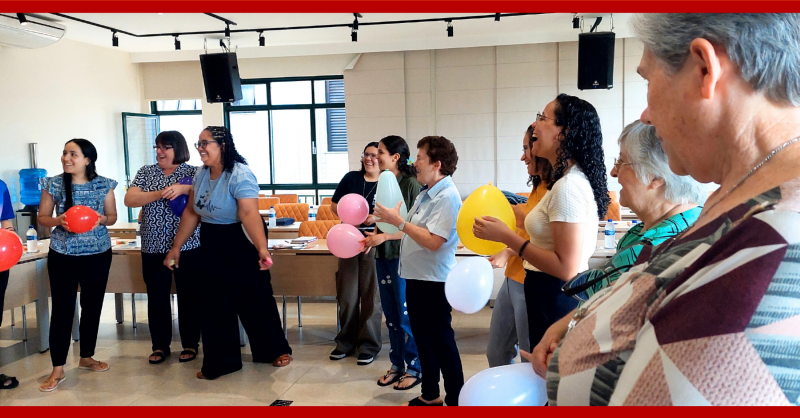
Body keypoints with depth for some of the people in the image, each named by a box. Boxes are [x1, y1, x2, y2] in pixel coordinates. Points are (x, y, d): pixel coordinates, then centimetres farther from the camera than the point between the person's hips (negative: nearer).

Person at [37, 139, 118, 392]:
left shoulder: (104, 185, -3)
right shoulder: (53, 184, -3)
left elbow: (112, 216, 6)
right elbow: (42, 217, 3)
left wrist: (101, 219, -17)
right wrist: (59, 221, -19)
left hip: (98, 255, 1)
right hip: (62, 256, -1)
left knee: (92, 307, 11)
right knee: (62, 309, -1)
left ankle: (86, 357, 29)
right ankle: (58, 369, 8)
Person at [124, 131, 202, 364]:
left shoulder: (193, 173, 1)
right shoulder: (146, 173, 8)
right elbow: (129, 199, -4)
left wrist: (183, 188, -30)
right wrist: (159, 193, -19)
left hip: (187, 246, -3)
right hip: (154, 247, 3)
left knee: (189, 296, 4)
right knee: (156, 297, 8)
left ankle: (190, 344, 17)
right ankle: (160, 346, 21)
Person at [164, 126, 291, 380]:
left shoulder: (240, 175, -23)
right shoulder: (201, 174, 2)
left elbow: (250, 214, -35)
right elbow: (191, 212, 9)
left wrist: (262, 249, -48)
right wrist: (176, 247, 9)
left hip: (241, 244, -7)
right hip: (211, 246, 7)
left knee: (255, 301, 7)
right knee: (214, 305, 10)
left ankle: (275, 350, 29)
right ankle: (220, 361, 23)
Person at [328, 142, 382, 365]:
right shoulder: (351, 178, 6)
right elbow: (334, 205, 10)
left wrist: (377, 217, -21)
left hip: (373, 244, -3)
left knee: (371, 295, 3)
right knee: (347, 294, 10)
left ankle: (369, 345, 15)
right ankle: (346, 341, 24)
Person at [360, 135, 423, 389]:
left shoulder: (411, 184, -12)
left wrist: (384, 236, -19)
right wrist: (372, 238, 0)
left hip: (403, 256, -7)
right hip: (383, 255, 7)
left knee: (406, 314, 2)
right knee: (391, 314, 13)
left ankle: (414, 368, 17)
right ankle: (397, 365, 27)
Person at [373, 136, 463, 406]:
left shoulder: (447, 197, -19)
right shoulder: (427, 192, 10)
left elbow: (433, 241, -27)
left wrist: (398, 221, -22)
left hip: (433, 282, -10)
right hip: (416, 277, 10)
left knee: (442, 342, 1)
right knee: (422, 338, 18)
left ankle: (455, 400, 15)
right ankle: (430, 396, 32)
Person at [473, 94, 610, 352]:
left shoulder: (568, 187, -21)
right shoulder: (575, 180, 11)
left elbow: (566, 268, -24)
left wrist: (507, 237, -20)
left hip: (557, 302, -10)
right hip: (556, 297, 10)